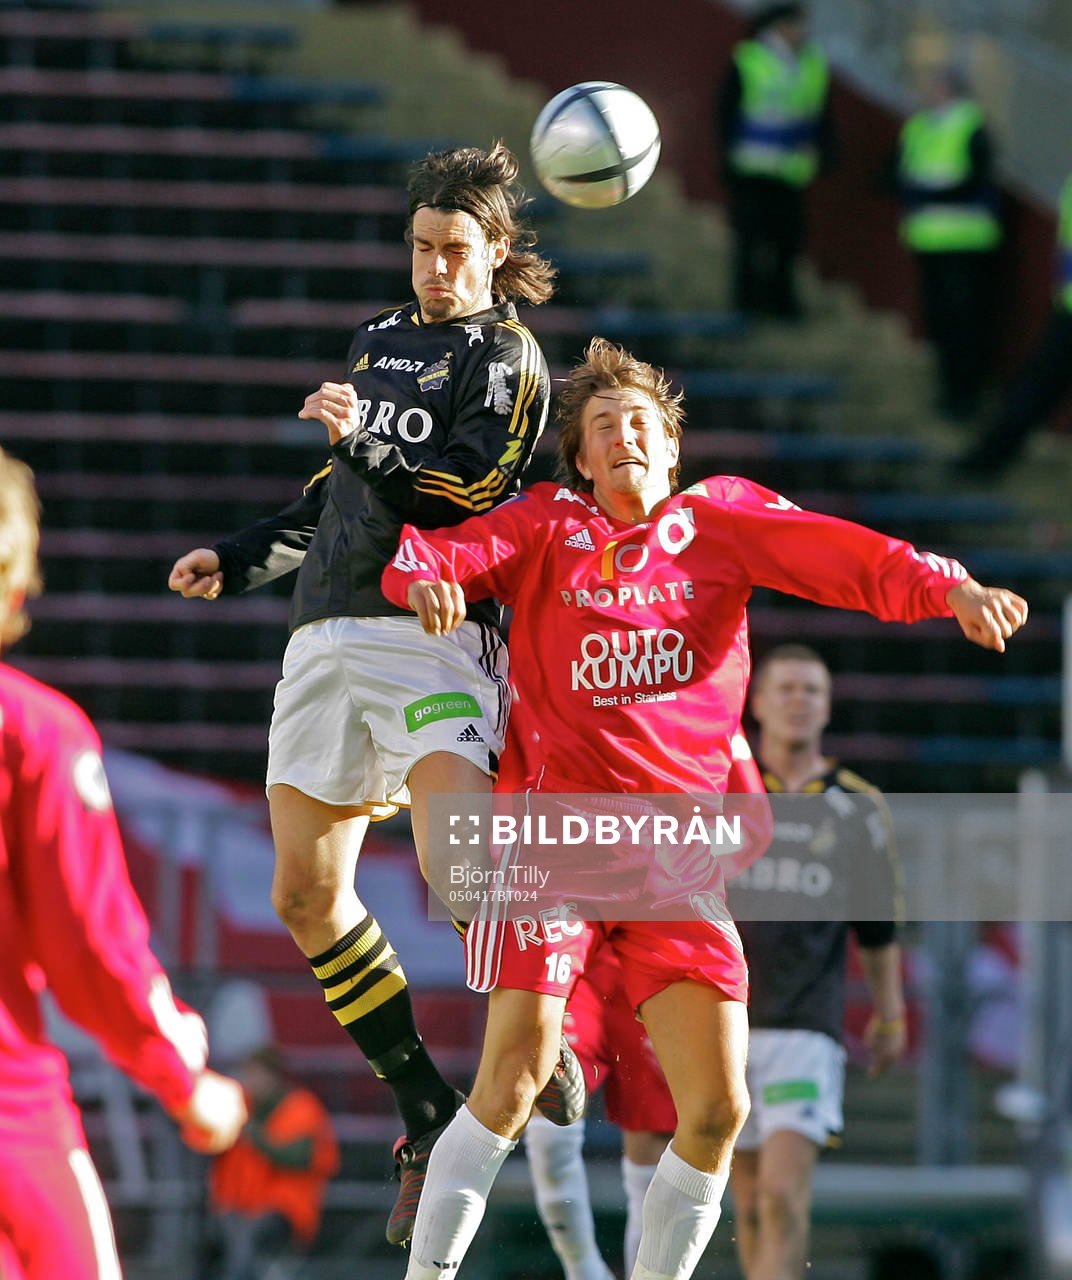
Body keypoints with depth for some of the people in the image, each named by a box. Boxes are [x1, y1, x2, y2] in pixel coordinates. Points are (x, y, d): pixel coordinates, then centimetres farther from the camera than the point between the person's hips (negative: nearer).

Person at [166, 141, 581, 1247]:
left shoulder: (506, 356, 1)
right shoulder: (379, 340, 22)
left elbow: (467, 490, -12)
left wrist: (368, 437, -25)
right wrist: (239, 561, 27)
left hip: (434, 631, -7)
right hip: (327, 635, 7)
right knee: (306, 896, 3)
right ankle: (427, 1117, 10)